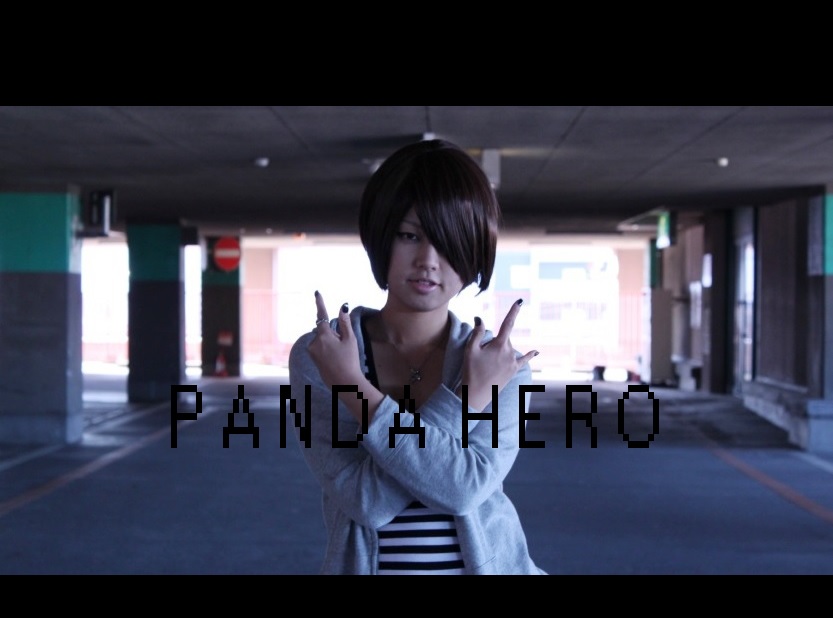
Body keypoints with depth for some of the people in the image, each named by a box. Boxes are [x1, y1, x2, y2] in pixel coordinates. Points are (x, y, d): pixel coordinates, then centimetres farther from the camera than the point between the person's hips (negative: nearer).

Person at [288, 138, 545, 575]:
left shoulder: (503, 365, -6)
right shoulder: (316, 356, -9)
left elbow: (464, 487, -21)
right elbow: (369, 499, -18)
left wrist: (353, 388, -22)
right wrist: (466, 397, -21)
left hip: (486, 562, 1)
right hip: (364, 564, 0)